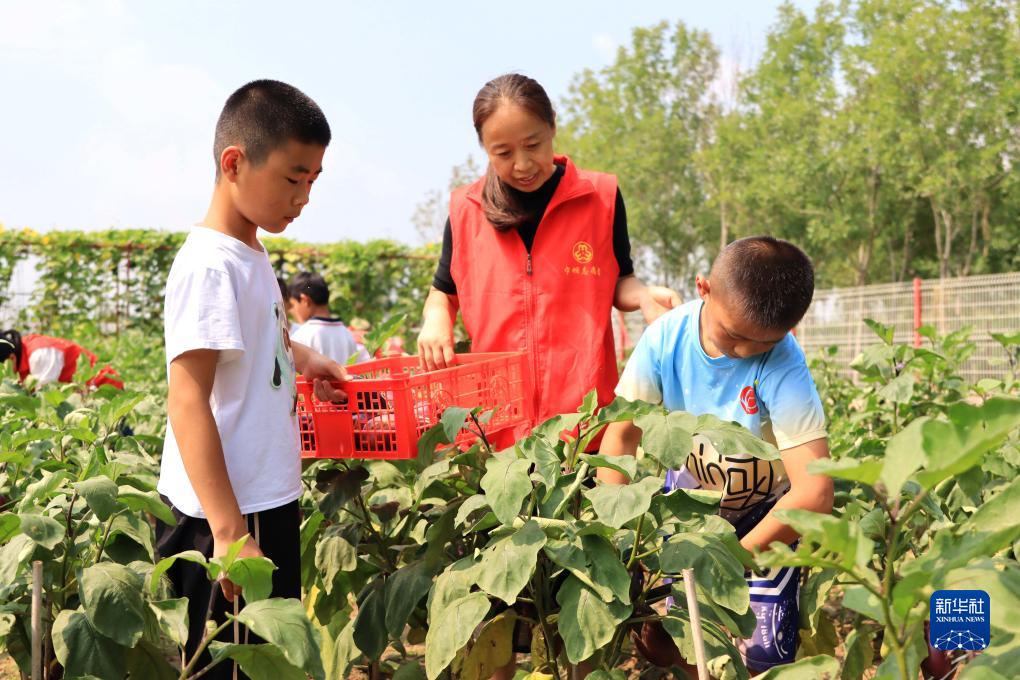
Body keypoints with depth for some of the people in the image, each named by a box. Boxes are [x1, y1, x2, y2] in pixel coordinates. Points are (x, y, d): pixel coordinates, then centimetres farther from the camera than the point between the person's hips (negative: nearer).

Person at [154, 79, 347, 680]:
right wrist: (229, 533, -25)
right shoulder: (210, 266, -17)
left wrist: (300, 357, 14)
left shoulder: (252, 254, 11)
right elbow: (188, 403, -22)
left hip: (265, 501, 9)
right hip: (228, 517, -9)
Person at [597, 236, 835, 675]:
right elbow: (622, 433, -14)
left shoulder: (782, 366, -31)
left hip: (767, 510, -3)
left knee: (763, 649, -10)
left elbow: (814, 494, -34)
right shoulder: (666, 337, -21)